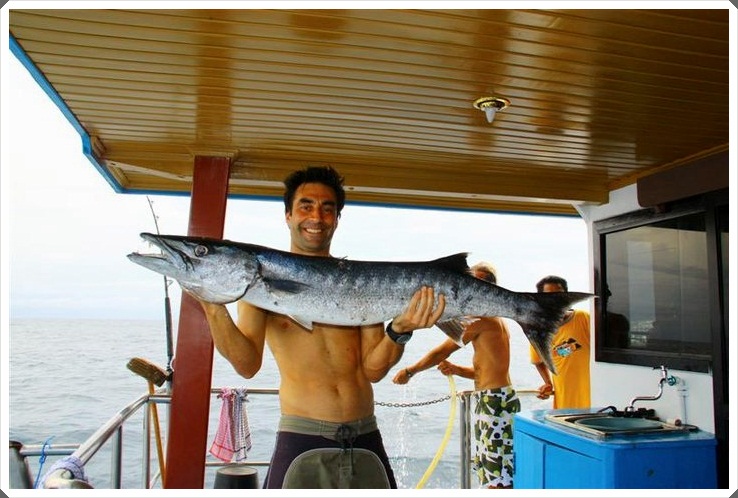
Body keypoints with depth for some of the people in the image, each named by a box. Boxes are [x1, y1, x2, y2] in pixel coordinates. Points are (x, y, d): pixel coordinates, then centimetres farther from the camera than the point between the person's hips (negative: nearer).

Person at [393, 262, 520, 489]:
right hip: (493, 398, 11)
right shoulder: (495, 319, 18)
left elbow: (442, 351, -12)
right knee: (490, 471, 19)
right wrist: (456, 369, 6)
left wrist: (409, 371, -1)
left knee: (497, 477, -6)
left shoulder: (481, 317, -14)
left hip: (494, 400, -11)